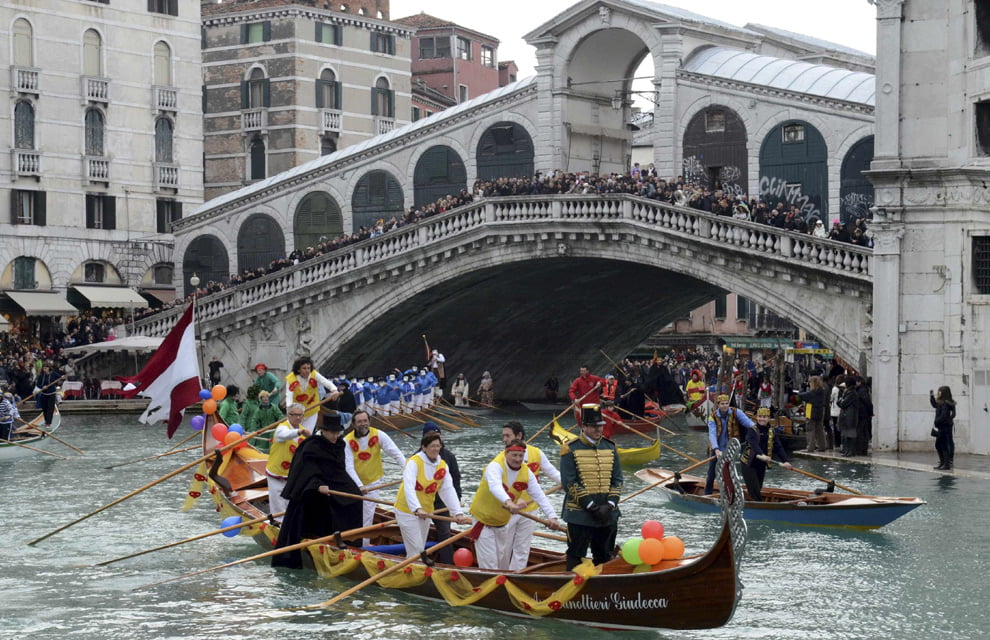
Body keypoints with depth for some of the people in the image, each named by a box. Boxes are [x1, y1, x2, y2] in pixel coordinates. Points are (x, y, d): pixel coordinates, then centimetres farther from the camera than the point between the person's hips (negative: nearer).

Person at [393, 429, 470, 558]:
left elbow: (448, 491, -4)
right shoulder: (414, 462, -18)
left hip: (426, 512, 7)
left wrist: (458, 513, -15)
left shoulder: (443, 465, 1)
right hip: (407, 511, -7)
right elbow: (409, 487, -31)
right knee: (416, 550, -9)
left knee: (420, 549, 15)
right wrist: (417, 509, -46)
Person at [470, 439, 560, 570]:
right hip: (483, 519, -6)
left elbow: (539, 496, -6)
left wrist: (552, 516, -19)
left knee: (504, 560, 14)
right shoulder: (495, 467, -25)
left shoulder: (527, 473, -6)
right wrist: (508, 502, -63)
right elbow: (495, 487, -45)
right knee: (488, 562, -8)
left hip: (504, 520, 6)